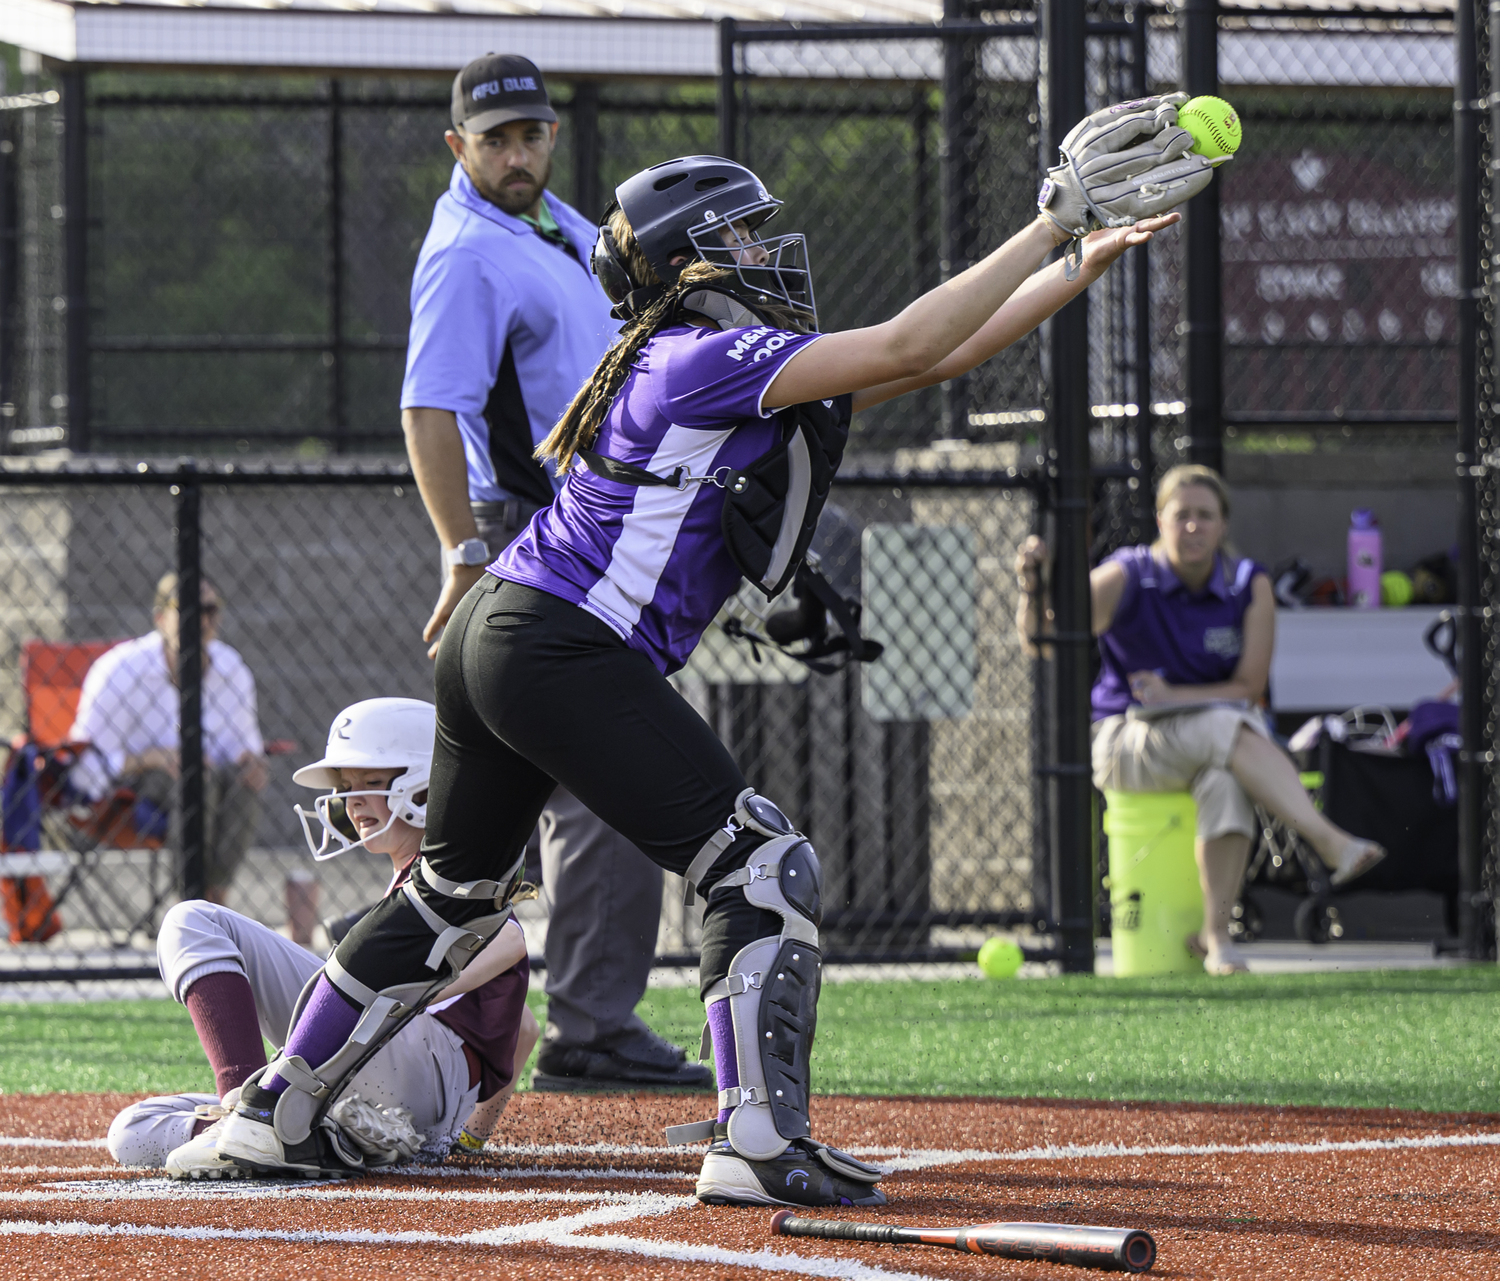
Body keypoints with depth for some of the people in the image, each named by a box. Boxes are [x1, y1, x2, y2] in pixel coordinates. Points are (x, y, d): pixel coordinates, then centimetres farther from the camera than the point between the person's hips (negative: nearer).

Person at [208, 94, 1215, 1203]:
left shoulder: (732, 370, 18)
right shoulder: (713, 357, -10)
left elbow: (940, 358, 17)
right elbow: (910, 348, -18)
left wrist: (1085, 264, 13)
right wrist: (1055, 220, -15)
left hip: (494, 640, 10)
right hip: (569, 652, -10)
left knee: (457, 895, 22)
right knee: (765, 868, -9)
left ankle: (278, 1110, 28)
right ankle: (759, 1144, -17)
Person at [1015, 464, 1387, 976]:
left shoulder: (1250, 586, 1)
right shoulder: (1126, 578, -6)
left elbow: (1250, 688, -1)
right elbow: (1041, 640, -15)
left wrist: (1175, 696, -14)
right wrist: (1034, 587, -35)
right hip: (1126, 741, -2)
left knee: (1226, 782, -37)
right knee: (1229, 729, -35)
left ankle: (1216, 933, -33)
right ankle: (1331, 845, -44)